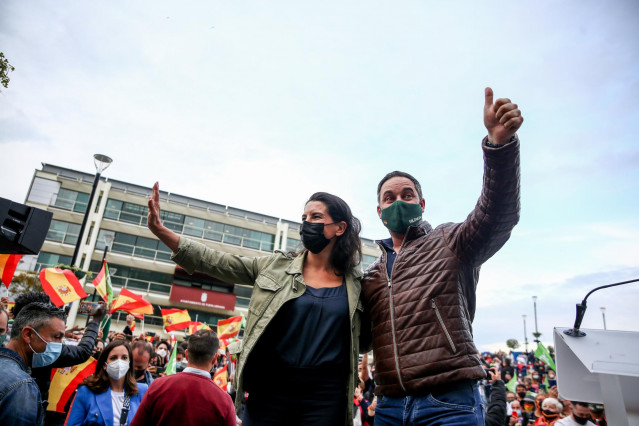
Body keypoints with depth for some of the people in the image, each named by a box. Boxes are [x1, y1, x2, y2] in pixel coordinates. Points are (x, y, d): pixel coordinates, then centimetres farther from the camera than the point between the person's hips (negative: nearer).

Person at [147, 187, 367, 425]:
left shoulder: (357, 284, 2)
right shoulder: (275, 266, 3)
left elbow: (365, 338, 12)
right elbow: (218, 263, -2)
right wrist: (161, 231, -9)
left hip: (325, 396, 0)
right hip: (269, 387, 1)